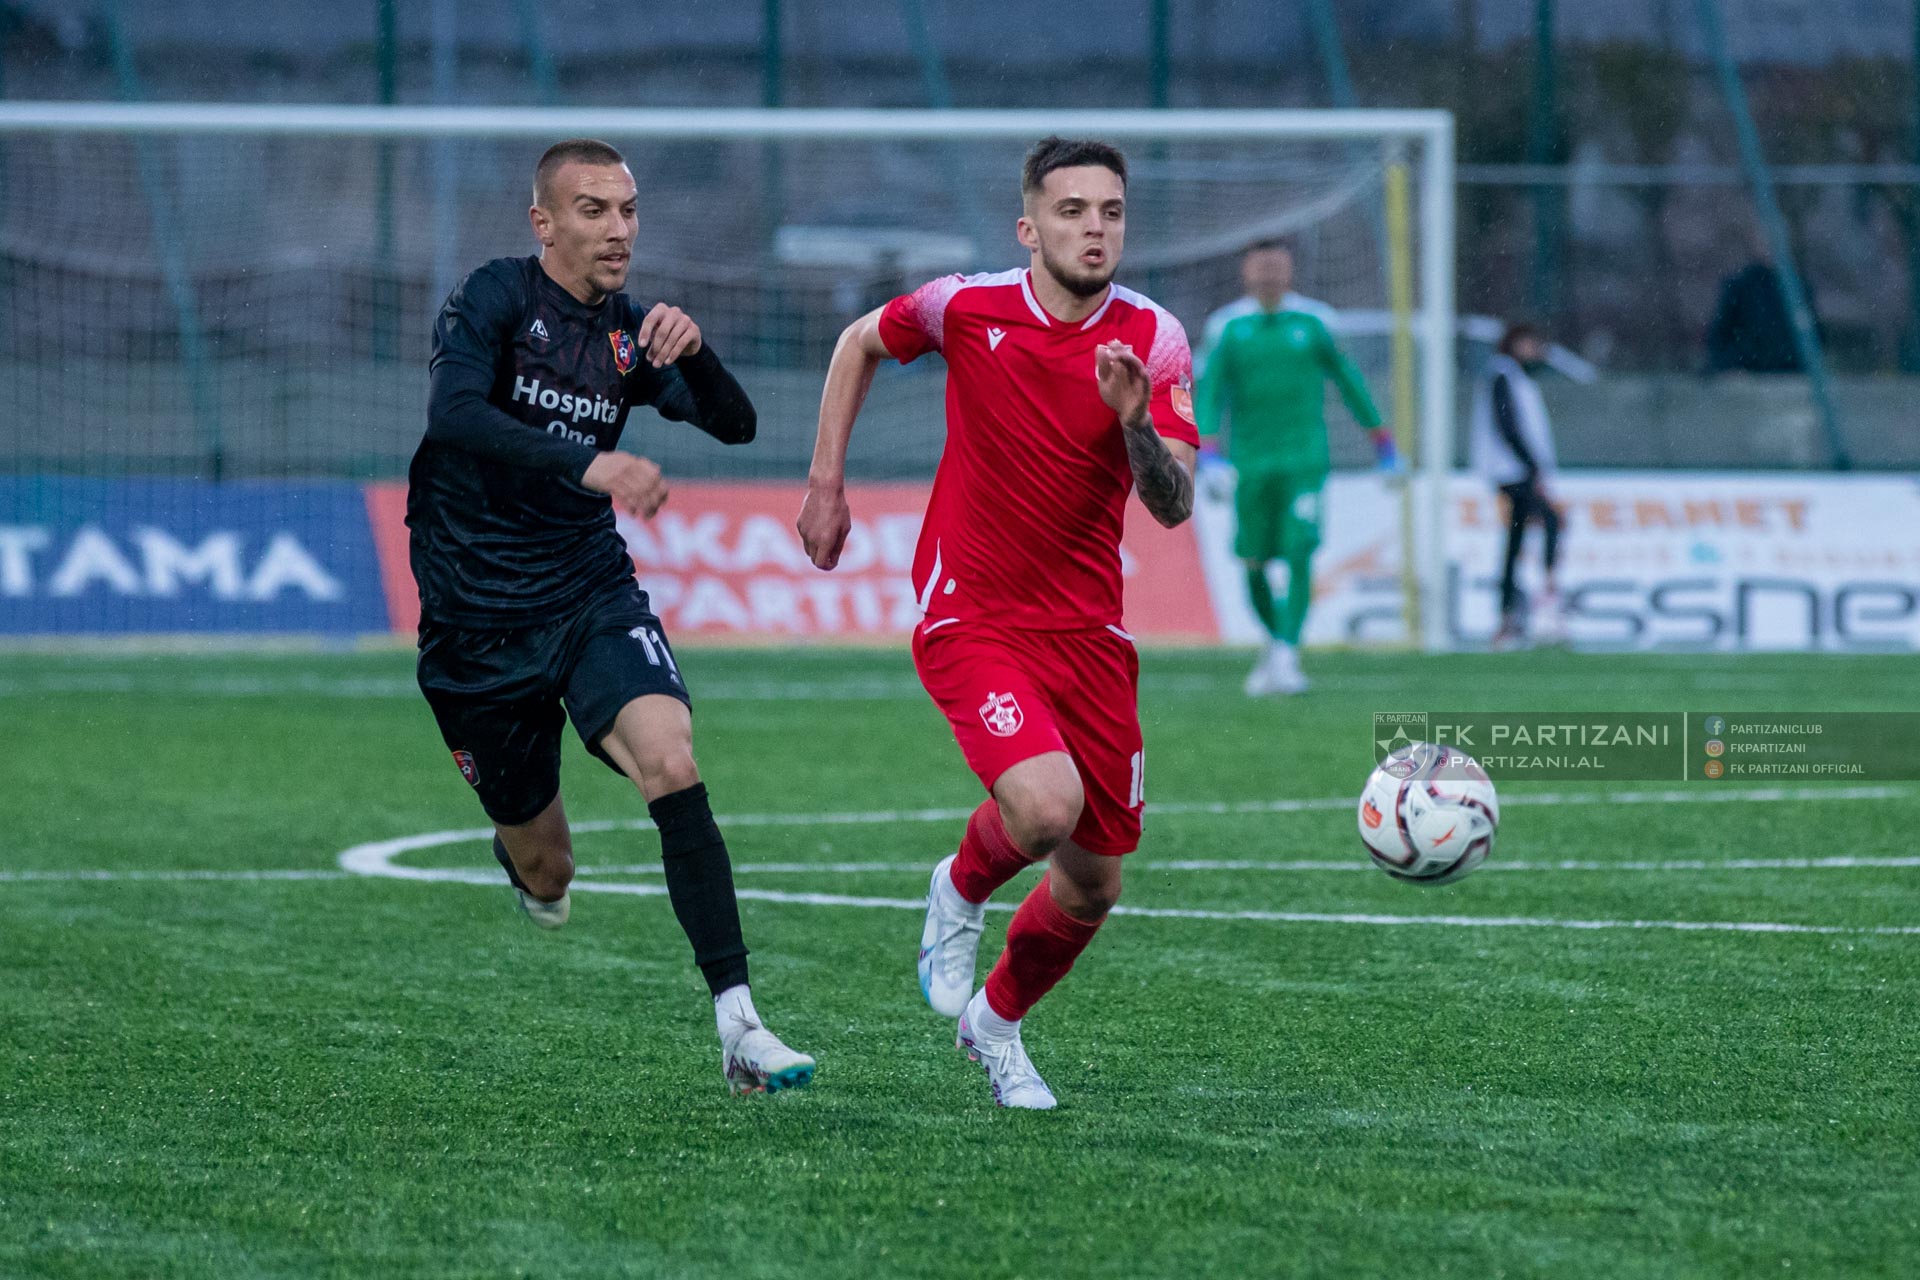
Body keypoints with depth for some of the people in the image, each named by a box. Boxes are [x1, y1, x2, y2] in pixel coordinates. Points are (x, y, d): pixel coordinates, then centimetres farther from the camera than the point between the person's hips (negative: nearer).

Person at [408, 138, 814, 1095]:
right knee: (544, 877, 5)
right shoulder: (492, 298, -11)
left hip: (593, 598, 3)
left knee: (671, 764, -25)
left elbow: (734, 425, -2)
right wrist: (587, 463, -40)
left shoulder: (629, 332, 4)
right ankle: (522, 844, 47)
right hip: (478, 615, -3)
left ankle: (738, 1025, -28)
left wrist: (694, 350, -23)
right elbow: (453, 415, -28)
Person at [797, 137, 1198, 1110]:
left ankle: (996, 1021, 37)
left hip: (1088, 630, 3)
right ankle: (963, 889, 7)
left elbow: (1174, 505, -14)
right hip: (970, 620, -3)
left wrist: (1135, 422, -32)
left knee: (1092, 887, 7)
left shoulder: (1154, 342, -6)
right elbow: (862, 344, 14)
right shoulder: (967, 307, -7)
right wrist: (825, 481, 11)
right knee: (1046, 804, -28)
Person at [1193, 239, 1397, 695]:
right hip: (1250, 463, 1)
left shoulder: (1310, 323, 4)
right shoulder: (1229, 327, 2)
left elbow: (1347, 379, 13)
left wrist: (1382, 441, 17)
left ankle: (1286, 654, -18)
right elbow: (1208, 391, -1)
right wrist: (1208, 450, -15)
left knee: (1299, 555, -15)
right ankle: (1276, 638, 29)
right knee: (1253, 564, 4)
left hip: (1305, 457, -1)